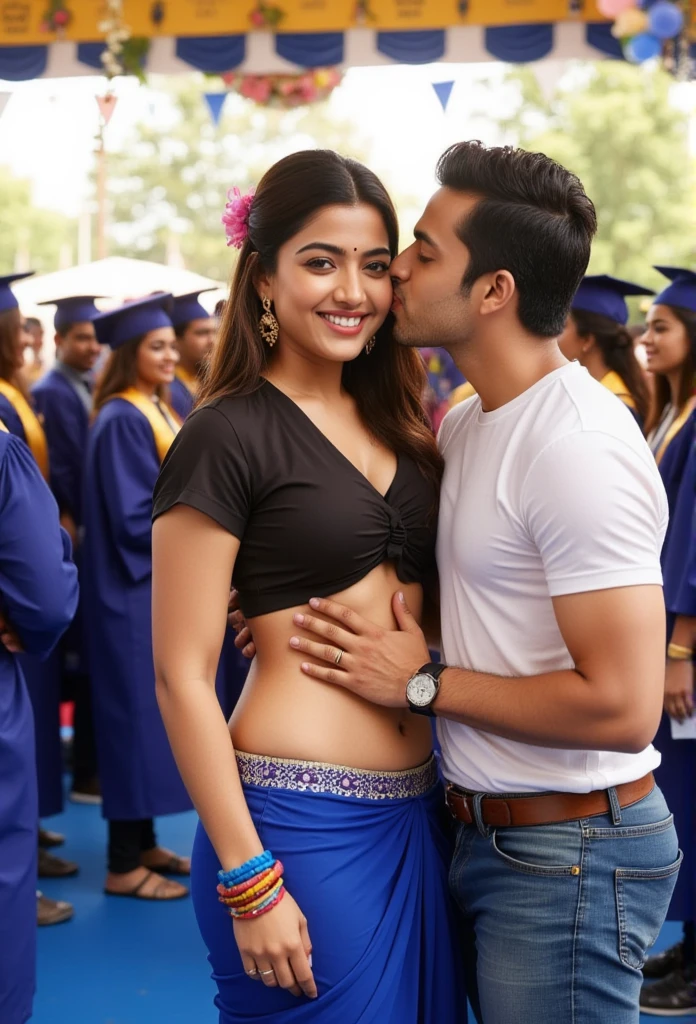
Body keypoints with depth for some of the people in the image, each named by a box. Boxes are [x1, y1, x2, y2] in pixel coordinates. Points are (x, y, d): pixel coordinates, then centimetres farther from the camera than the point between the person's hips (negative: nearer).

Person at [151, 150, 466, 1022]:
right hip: (298, 819, -7)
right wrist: (247, 882, -13)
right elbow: (181, 676, -12)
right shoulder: (225, 436, -10)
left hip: (419, 812, 7)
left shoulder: (397, 425, 10)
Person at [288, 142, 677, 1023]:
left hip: (568, 852, -8)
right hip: (485, 835, 8)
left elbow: (623, 707, -25)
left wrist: (423, 683, -16)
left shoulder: (578, 447, -21)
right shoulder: (465, 424, 6)